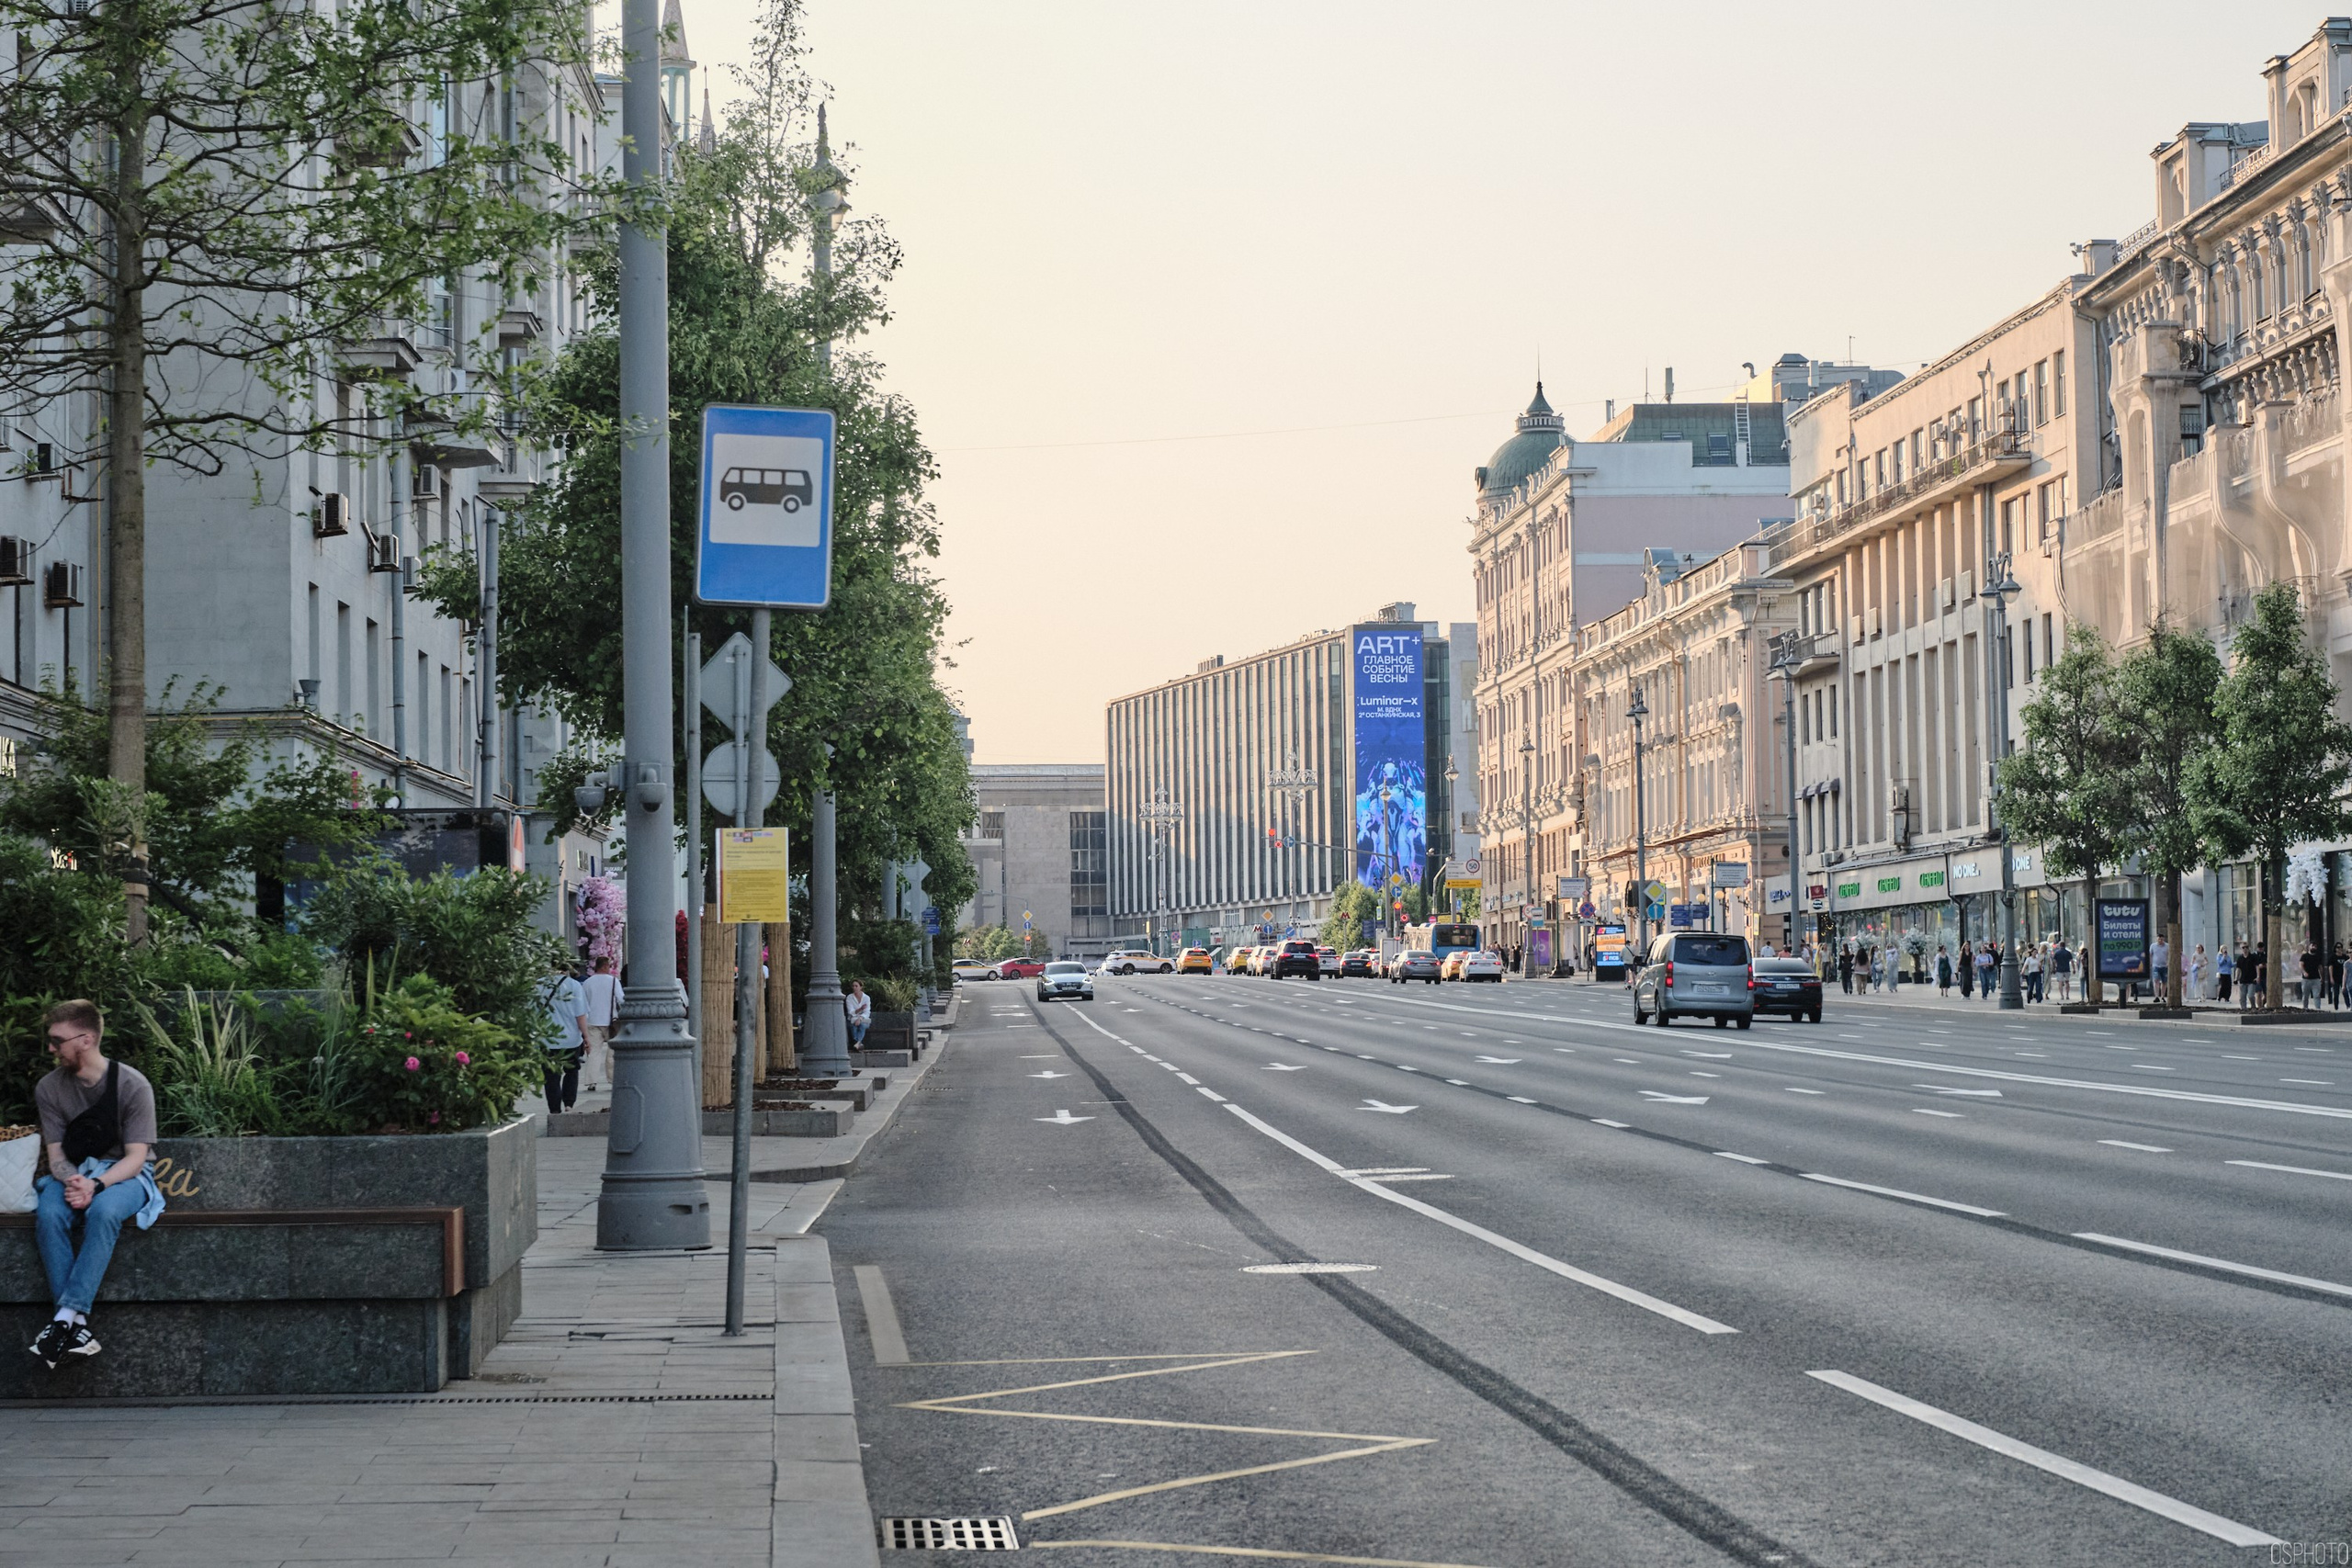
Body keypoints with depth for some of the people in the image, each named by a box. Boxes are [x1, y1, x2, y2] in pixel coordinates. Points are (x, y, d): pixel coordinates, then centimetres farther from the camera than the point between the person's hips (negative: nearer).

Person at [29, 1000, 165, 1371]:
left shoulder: (133, 1085, -12)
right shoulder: (49, 1088, -1)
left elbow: (136, 1156, -14)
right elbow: (56, 1153, -1)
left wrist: (96, 1185, -31)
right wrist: (72, 1182, -24)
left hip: (123, 1174, -3)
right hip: (72, 1174, 3)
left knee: (104, 1210, -38)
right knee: (48, 1213, -32)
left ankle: (67, 1314, -40)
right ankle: (78, 1324, -36)